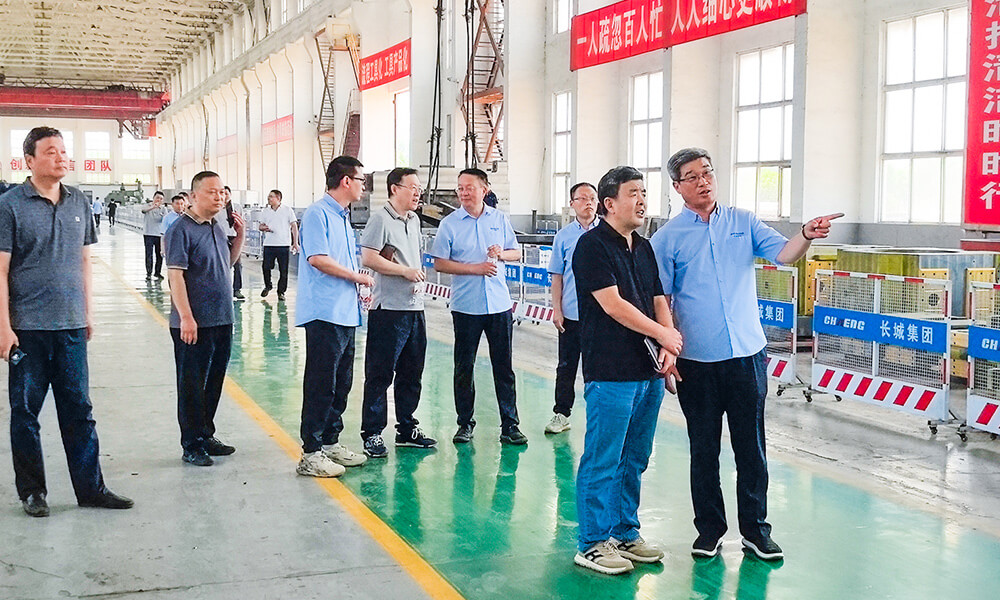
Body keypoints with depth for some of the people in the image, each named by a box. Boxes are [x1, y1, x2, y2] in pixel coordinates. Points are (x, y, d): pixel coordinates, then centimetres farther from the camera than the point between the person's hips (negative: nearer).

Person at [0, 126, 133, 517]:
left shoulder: (78, 203, 8)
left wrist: (87, 311, 13)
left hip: (71, 325, 4)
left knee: (79, 410, 9)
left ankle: (90, 488, 18)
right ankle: (32, 491, 21)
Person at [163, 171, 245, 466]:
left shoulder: (217, 226, 11)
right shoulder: (181, 229, -12)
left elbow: (229, 260, 25)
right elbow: (175, 275, -17)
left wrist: (240, 234, 8)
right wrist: (186, 317, -22)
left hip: (222, 320, 8)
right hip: (194, 324, -8)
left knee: (214, 382, 16)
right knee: (192, 385, 2)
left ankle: (206, 435, 29)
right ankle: (192, 445, 10)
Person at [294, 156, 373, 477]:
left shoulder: (343, 217, 20)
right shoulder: (318, 213, -10)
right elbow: (318, 259, -20)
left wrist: (357, 291, 14)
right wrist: (358, 277, -11)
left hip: (346, 314, 10)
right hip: (324, 314, -10)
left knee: (341, 383, 15)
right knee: (321, 384, -6)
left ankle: (331, 442, 25)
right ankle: (311, 454, -1)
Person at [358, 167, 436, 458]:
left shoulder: (414, 220, 16)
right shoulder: (381, 218, -9)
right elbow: (368, 258, -18)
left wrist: (419, 276, 11)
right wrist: (405, 271, -14)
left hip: (415, 307, 8)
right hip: (389, 308, -8)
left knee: (412, 373, 14)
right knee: (380, 374, -2)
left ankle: (407, 429, 26)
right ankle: (372, 434, 7)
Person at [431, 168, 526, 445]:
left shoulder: (500, 219, 6)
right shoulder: (450, 224, -1)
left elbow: (516, 253, 14)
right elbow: (440, 263, -4)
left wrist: (502, 253, -8)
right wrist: (476, 268, -13)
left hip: (499, 304, 1)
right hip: (466, 306, -1)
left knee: (504, 366, 4)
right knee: (464, 367, 6)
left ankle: (509, 425, 10)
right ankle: (465, 423, 17)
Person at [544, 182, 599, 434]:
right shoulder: (564, 236, 4)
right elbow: (557, 276, 6)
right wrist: (556, 309, 0)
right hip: (571, 313, 1)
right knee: (566, 366, 8)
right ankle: (561, 414, 18)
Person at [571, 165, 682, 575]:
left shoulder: (644, 248, 15)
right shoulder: (593, 245, -10)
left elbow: (658, 301, 15)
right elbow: (613, 304, -16)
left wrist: (669, 348, -2)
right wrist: (665, 334, -10)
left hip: (650, 371, 8)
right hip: (611, 373, -8)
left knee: (634, 460, 15)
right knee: (603, 461, 0)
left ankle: (625, 533, 27)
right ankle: (592, 543, 10)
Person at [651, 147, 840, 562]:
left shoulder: (743, 222, 8)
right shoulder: (668, 239, 1)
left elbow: (782, 253, -5)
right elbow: (660, 301, 0)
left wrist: (806, 236, -27)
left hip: (747, 353, 1)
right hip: (697, 360, -1)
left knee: (751, 446, 7)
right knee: (703, 448, 9)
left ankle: (755, 529, 20)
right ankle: (709, 528, 24)